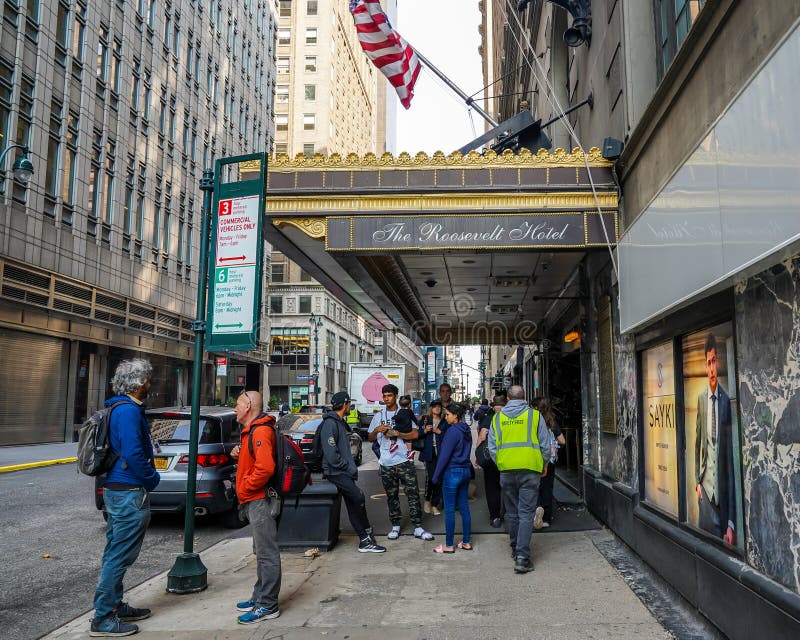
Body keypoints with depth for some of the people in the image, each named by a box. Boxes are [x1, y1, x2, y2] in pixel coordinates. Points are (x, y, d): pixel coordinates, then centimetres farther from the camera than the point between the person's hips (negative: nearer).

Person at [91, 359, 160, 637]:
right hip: (129, 493, -11)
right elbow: (133, 454, -25)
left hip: (115, 489, 11)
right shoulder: (129, 411, -19)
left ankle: (115, 606, 31)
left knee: (115, 554, 18)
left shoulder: (119, 408, 14)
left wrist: (147, 477, 17)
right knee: (119, 557, -2)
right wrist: (152, 479, -11)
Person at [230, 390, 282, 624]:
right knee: (262, 552, 18)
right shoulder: (251, 430, 18)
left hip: (261, 500, -11)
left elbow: (265, 467, -27)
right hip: (254, 500, 11)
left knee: (267, 554, -4)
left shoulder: (260, 431, -16)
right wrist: (239, 454, 9)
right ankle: (260, 597, 28)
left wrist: (244, 487, -15)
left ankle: (268, 606, 2)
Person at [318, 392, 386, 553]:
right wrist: (349, 468, -14)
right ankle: (366, 536, -6)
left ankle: (364, 540, 9)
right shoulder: (330, 424, -14)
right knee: (359, 497, -17)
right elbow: (331, 454, -21)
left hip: (344, 472, 10)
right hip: (335, 472, -10)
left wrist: (351, 467, 10)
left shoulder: (340, 422, 19)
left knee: (353, 505, 7)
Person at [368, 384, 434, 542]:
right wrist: (376, 430, -9)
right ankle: (395, 526, 21)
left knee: (413, 494, -3)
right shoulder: (378, 416, 11)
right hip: (386, 463, 2)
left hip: (404, 461, -2)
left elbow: (415, 434, -5)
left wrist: (396, 433, -12)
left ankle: (418, 528, 3)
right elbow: (370, 439, 13)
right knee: (392, 496, 9)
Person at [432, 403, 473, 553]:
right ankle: (466, 542, 19)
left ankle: (449, 545, 7)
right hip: (466, 470, 9)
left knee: (449, 510, 0)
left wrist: (436, 475, -10)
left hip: (452, 472, -9)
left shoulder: (453, 431, -17)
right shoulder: (466, 431, 9)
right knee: (464, 507, 13)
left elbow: (444, 455, -17)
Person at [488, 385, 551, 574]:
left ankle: (516, 549, 28)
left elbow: (492, 447, 8)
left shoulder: (497, 418, 7)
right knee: (526, 512, -3)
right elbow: (545, 443, 4)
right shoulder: (534, 415, 1)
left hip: (506, 470, 3)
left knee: (512, 512, 15)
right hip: (530, 469, -2)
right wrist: (544, 465, 17)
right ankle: (522, 557, -10)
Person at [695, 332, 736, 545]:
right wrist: (697, 481, 7)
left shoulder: (726, 399, -8)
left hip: (722, 484, -3)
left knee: (724, 535, 4)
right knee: (706, 530, 5)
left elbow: (730, 449, -7)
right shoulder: (701, 398, 4)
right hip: (705, 482, 3)